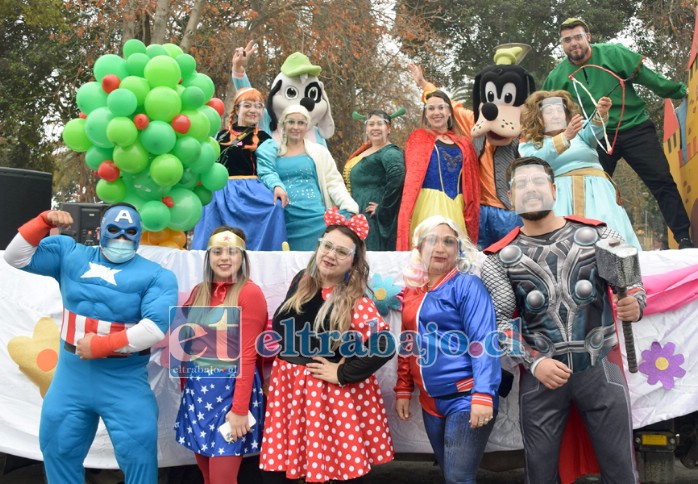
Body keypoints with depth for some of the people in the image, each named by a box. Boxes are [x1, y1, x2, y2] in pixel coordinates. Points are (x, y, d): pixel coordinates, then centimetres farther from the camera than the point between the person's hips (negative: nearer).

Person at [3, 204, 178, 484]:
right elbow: (16, 257, 3)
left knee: (138, 454, -2)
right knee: (57, 448, 17)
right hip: (71, 378, 4)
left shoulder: (156, 276, -5)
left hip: (124, 383, -3)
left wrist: (101, 345, -19)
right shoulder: (70, 254, 7)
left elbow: (156, 327, -18)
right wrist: (44, 222, -11)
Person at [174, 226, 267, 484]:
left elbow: (247, 355, -14)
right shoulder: (200, 291, 9)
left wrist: (239, 409, -17)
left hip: (231, 389, -6)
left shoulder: (250, 293, -11)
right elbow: (188, 344, 13)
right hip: (197, 389, 6)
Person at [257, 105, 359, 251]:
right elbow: (267, 173, -2)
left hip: (314, 219, 0)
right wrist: (276, 186, -25)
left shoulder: (319, 152, 11)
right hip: (283, 221, 0)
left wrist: (350, 209, -8)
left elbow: (334, 183, 6)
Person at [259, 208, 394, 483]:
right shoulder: (302, 281, 3)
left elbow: (385, 345, -26)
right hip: (288, 387, 6)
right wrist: (274, 369, 12)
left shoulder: (355, 302, -16)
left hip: (333, 395, -5)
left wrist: (343, 374, -20)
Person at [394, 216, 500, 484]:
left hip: (466, 399, -6)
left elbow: (484, 342, -17)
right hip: (431, 402, 6)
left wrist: (483, 395, -24)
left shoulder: (467, 285, -9)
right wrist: (403, 390, 13)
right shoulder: (412, 291, 9)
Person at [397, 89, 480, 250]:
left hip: (456, 207, 4)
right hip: (428, 204, -4)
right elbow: (413, 176, -4)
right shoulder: (418, 137, 6)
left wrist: (471, 213, 6)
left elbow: (471, 184, 13)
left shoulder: (463, 142, 15)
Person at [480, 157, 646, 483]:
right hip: (541, 374, 0)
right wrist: (533, 362, -13)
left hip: (601, 368, 0)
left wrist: (634, 305, -17)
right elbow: (500, 320, 0)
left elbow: (632, 285, 6)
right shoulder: (500, 258, 1)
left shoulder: (597, 235, 1)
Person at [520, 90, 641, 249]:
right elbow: (537, 161, -9)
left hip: (596, 191, 2)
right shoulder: (529, 146, 15)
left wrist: (601, 114, -27)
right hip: (560, 195, -2)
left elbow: (593, 131, -3)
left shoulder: (580, 131, 22)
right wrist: (565, 137, -25)